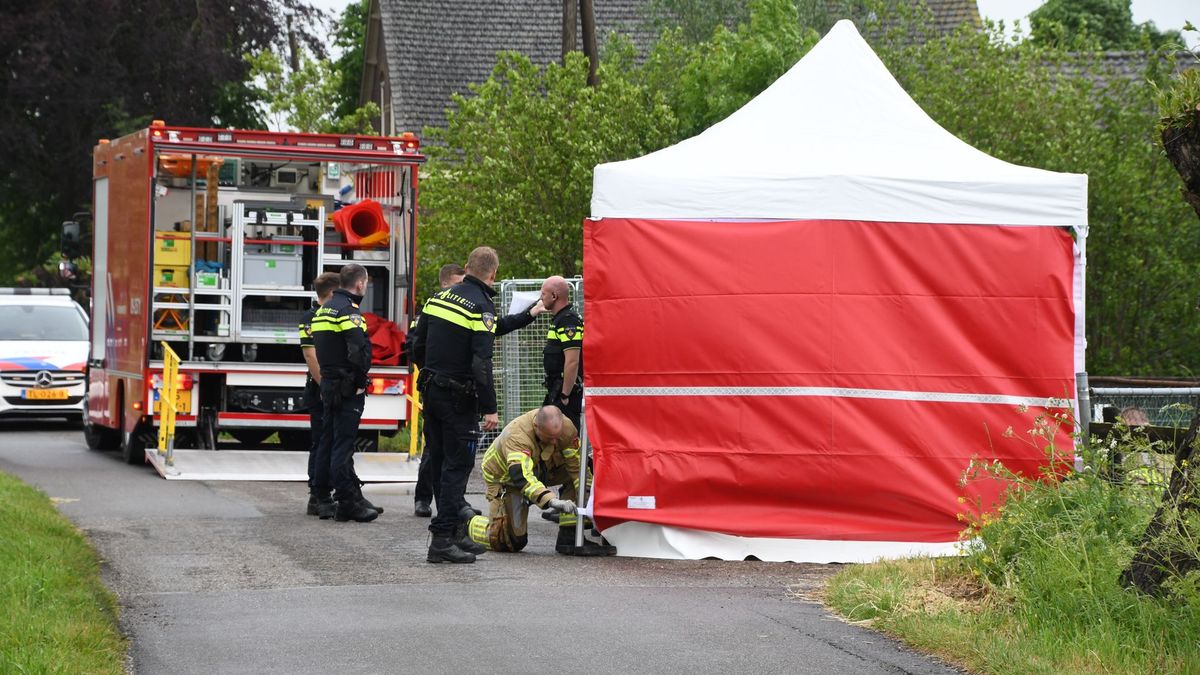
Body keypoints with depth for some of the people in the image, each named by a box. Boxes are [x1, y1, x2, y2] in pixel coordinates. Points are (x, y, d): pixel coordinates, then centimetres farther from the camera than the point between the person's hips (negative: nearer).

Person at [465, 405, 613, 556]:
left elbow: (578, 464, -21)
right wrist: (551, 501, -66)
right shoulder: (516, 436, -42)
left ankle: (569, 538, -16)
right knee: (514, 540, -11)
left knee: (576, 475, -21)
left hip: (542, 468, 5)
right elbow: (521, 476, -54)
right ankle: (468, 525, 17)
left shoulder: (566, 428, -27)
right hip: (505, 477, -5)